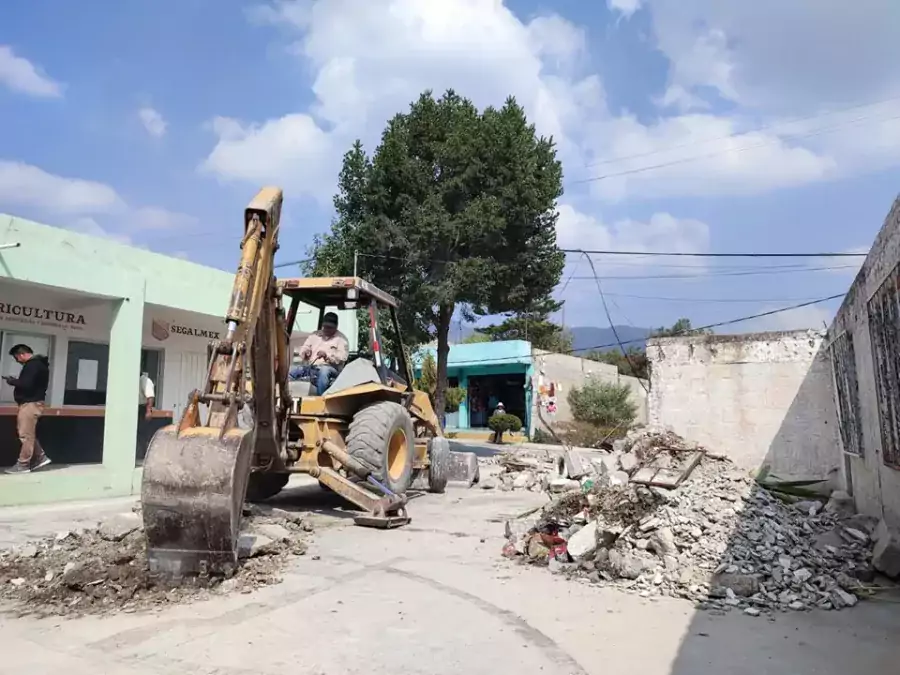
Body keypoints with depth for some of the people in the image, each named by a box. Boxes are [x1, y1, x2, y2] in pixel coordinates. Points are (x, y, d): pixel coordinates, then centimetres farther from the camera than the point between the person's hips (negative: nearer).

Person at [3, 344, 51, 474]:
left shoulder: (33, 365, -16)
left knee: (25, 435, -5)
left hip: (30, 403, -11)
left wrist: (13, 381, -8)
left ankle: (23, 465, -1)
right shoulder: (37, 363, 17)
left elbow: (26, 384, -24)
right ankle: (40, 458, 17)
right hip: (31, 402, 11)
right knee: (29, 434, 14)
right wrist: (15, 380, 8)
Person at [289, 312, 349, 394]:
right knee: (290, 371, -17)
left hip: (329, 369, -5)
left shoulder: (341, 339, 4)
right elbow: (303, 349, 17)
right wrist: (305, 352, -9)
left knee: (324, 371, -40)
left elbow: (342, 357, -8)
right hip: (310, 367, 5)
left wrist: (327, 355, -24)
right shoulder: (314, 335, 19)